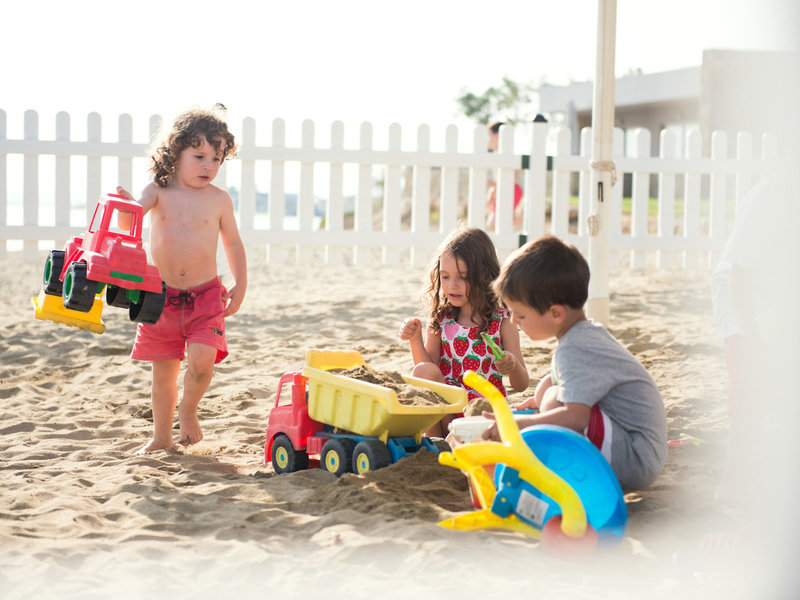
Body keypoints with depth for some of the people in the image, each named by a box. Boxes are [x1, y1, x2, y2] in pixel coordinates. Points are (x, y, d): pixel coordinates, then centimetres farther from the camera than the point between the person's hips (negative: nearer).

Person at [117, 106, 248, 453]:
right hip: (162, 295, 1)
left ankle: (188, 412, 11)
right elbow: (129, 222, -16)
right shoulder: (158, 192, -1)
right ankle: (161, 436, 23)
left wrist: (240, 285, 5)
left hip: (206, 295, -1)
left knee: (201, 360, -19)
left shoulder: (219, 200, 1)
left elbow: (233, 243, 12)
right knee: (163, 368, 8)